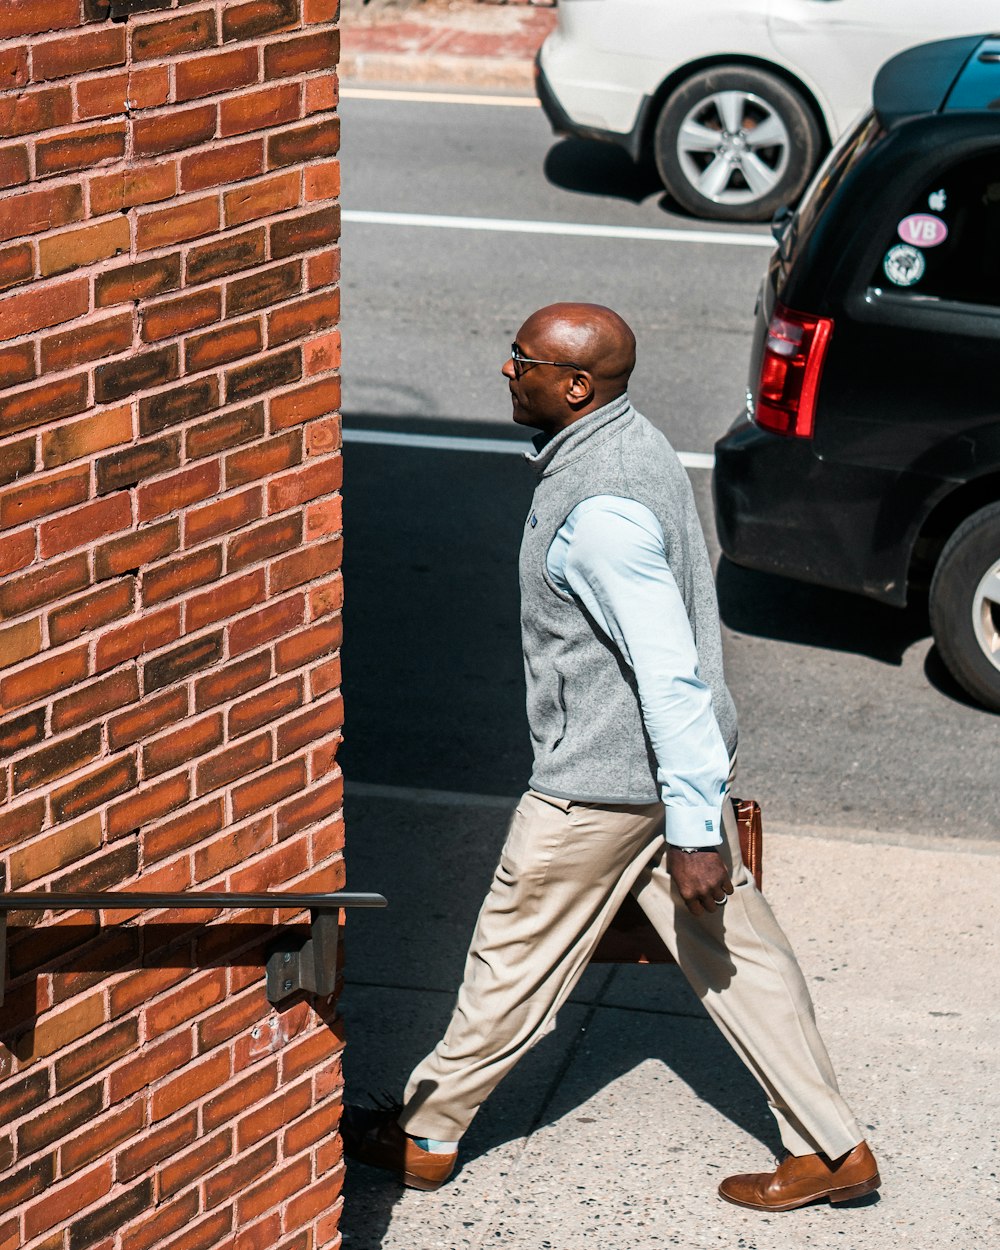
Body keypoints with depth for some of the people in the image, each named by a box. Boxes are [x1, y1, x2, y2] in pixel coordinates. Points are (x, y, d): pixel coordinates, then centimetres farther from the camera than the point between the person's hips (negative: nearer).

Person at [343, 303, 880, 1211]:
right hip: (667, 762, 9)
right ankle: (832, 1150, 19)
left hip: (604, 779, -9)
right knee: (737, 953, 14)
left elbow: (673, 676, -29)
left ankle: (425, 1136, 26)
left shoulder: (600, 512, -27)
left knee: (515, 959, 8)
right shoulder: (632, 445, 5)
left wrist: (695, 833, -27)